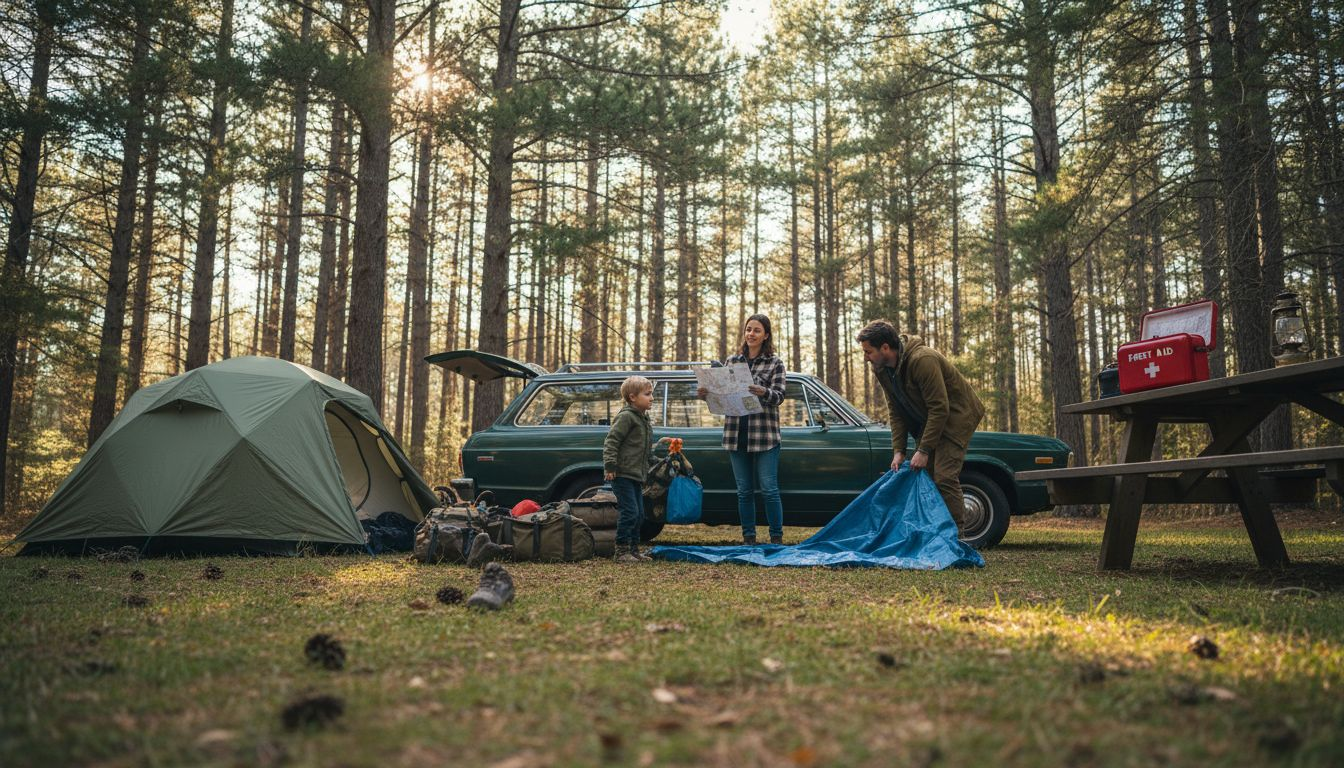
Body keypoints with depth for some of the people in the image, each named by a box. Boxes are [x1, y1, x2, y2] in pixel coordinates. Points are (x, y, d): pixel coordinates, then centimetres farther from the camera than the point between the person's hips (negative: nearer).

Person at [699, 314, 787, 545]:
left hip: (765, 435, -3)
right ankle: (748, 539, 16)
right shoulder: (732, 361, 12)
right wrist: (707, 394, -7)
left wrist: (763, 393, -28)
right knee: (744, 491, 8)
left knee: (769, 490, -4)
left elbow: (779, 396, -7)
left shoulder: (775, 363, 3)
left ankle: (777, 539, 6)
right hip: (736, 434, 3)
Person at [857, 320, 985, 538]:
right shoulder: (881, 368, -5)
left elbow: (940, 408, -28)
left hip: (956, 415, -8)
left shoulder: (923, 360, -30)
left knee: (944, 478, -17)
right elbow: (896, 411, 2)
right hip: (927, 420, 8)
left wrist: (924, 450, -26)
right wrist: (898, 450, -5)